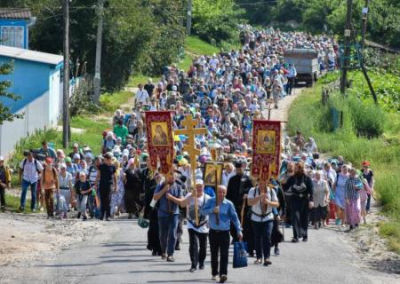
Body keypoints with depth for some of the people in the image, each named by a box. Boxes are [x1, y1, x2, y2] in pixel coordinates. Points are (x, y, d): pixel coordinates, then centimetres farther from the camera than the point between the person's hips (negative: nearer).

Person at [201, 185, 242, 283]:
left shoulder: (229, 204, -5)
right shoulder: (211, 201, 1)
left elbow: (234, 217, -3)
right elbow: (202, 211, -6)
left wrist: (239, 231, -8)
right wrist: (212, 210, -23)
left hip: (224, 232, -2)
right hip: (213, 232, 3)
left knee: (224, 254, -14)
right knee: (214, 254, 13)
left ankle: (223, 274, -21)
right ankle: (214, 273, 27)